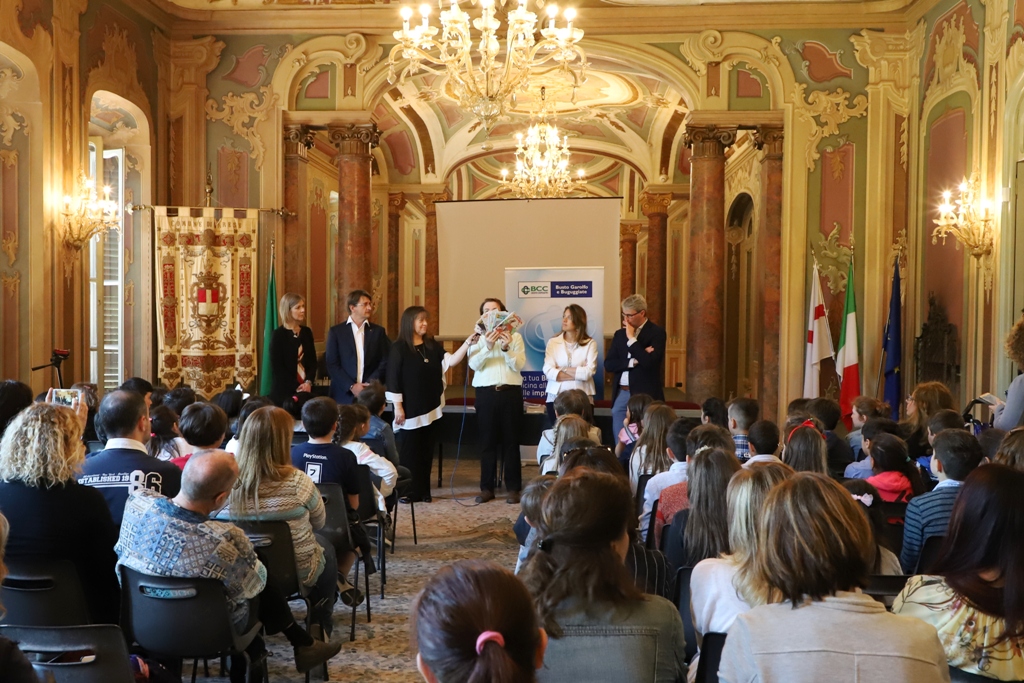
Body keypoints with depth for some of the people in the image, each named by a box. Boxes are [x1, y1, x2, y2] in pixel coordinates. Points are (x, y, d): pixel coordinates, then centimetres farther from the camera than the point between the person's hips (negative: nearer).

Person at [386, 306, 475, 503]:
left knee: (426, 451, 9)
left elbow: (451, 361, -3)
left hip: (431, 408, 5)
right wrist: (398, 407, -12)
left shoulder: (432, 345, 9)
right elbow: (393, 378, -9)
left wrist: (468, 343, -15)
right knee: (409, 451, 0)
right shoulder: (399, 348, -7)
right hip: (410, 409, -5)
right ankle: (409, 492, 7)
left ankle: (423, 491, 16)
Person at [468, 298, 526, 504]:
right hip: (486, 393, 1)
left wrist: (506, 348, -18)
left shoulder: (515, 336, 7)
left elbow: (519, 365, -3)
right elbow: (474, 364, -6)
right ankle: (487, 488, 11)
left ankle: (513, 488, 8)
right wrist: (488, 347, -21)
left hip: (510, 392, -1)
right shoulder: (478, 338, 9)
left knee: (511, 441, 2)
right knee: (487, 441, 3)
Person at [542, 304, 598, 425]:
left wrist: (562, 369, -6)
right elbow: (548, 371, -8)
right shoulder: (553, 342, 5)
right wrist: (579, 373, -10)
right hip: (556, 397, 2)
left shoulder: (590, 344, 0)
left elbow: (588, 372, -12)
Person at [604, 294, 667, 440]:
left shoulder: (657, 332, -4)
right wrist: (633, 361, -10)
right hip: (621, 394, 5)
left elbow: (649, 362, -18)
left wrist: (631, 338, -13)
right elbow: (608, 365, 4)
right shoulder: (620, 334, 12)